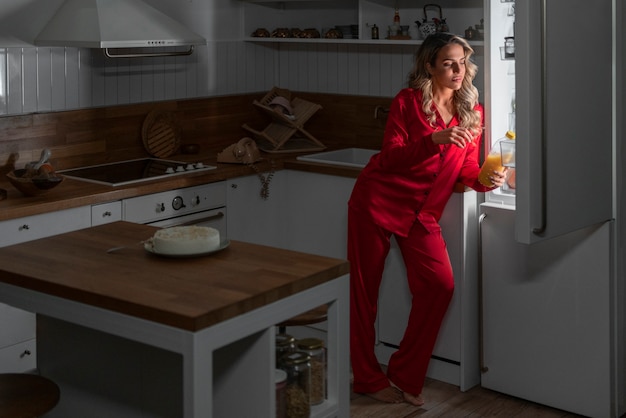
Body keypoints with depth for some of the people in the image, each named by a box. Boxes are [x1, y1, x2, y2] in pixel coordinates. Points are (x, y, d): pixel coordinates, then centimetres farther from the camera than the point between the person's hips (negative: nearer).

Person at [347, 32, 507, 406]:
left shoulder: (473, 112, 3)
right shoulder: (408, 101, -9)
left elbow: (468, 169, 4)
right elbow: (390, 158, -16)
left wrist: (485, 180, -19)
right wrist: (435, 139, -29)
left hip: (423, 212, 4)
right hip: (379, 201, -3)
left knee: (440, 284, -11)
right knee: (365, 289, 2)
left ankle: (405, 375, 4)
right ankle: (369, 378, 18)